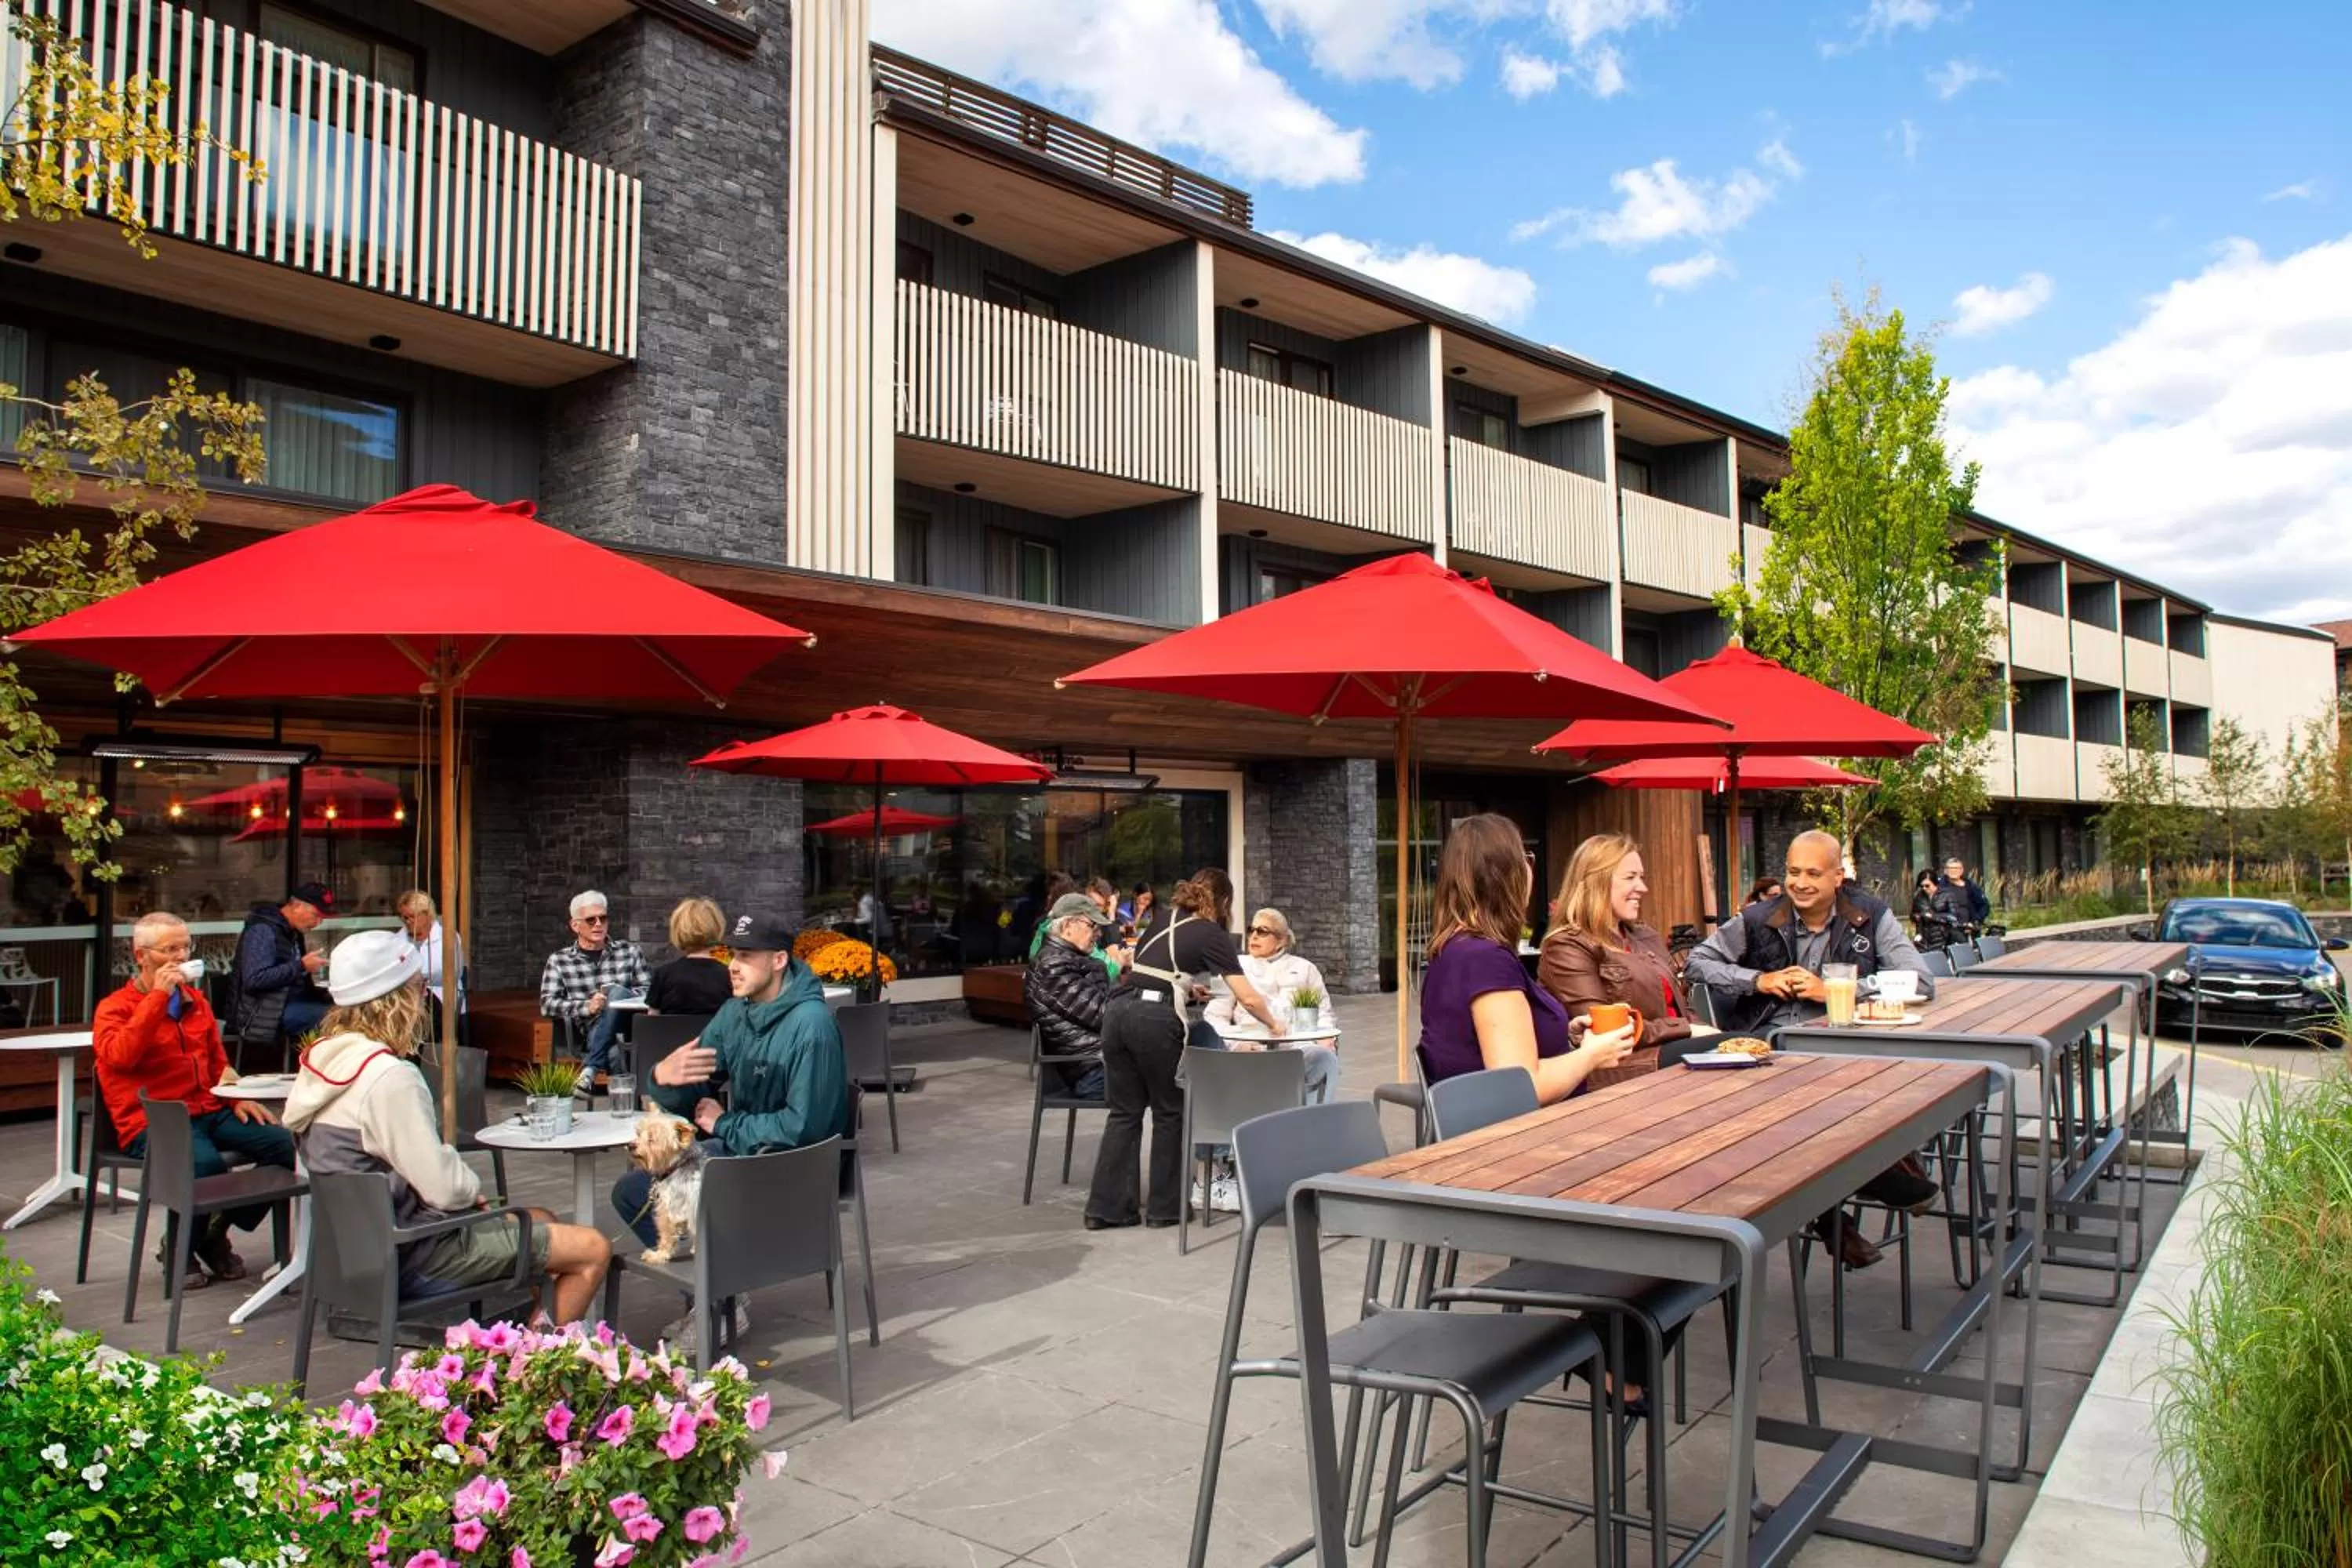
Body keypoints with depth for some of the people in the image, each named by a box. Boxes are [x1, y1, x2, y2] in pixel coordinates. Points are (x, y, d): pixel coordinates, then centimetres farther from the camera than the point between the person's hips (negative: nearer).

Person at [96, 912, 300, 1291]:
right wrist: (158, 997, -20)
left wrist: (236, 1097, 10)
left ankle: (215, 1235, 3)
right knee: (206, 1162, -35)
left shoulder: (196, 1001, 19)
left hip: (210, 1112, 6)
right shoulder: (116, 1008, 0)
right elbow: (119, 1056, -22)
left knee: (283, 1143, -16)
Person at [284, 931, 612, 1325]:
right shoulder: (390, 1078, -25)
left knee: (541, 1222, 26)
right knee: (594, 1250, -7)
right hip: (412, 1258, -10)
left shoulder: (323, 1060, 5)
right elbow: (445, 1188, -26)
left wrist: (464, 1187, 5)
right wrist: (472, 1188, -4)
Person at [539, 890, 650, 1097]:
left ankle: (590, 1070, -29)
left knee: (616, 991, -31)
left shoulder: (629, 951, 16)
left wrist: (617, 998, -11)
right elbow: (547, 1004, 2)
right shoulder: (559, 961, 13)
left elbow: (648, 991, 9)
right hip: (592, 1031, -1)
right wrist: (587, 1007, -15)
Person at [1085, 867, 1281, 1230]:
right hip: (1155, 1019, -6)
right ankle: (1165, 1208, 18)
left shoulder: (1165, 923, 24)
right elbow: (1248, 999, 5)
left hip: (1118, 1009, 6)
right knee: (1169, 1112, 11)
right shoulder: (1213, 935, 7)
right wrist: (1273, 1025, 22)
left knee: (1124, 1111, 13)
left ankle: (1107, 1207, 14)